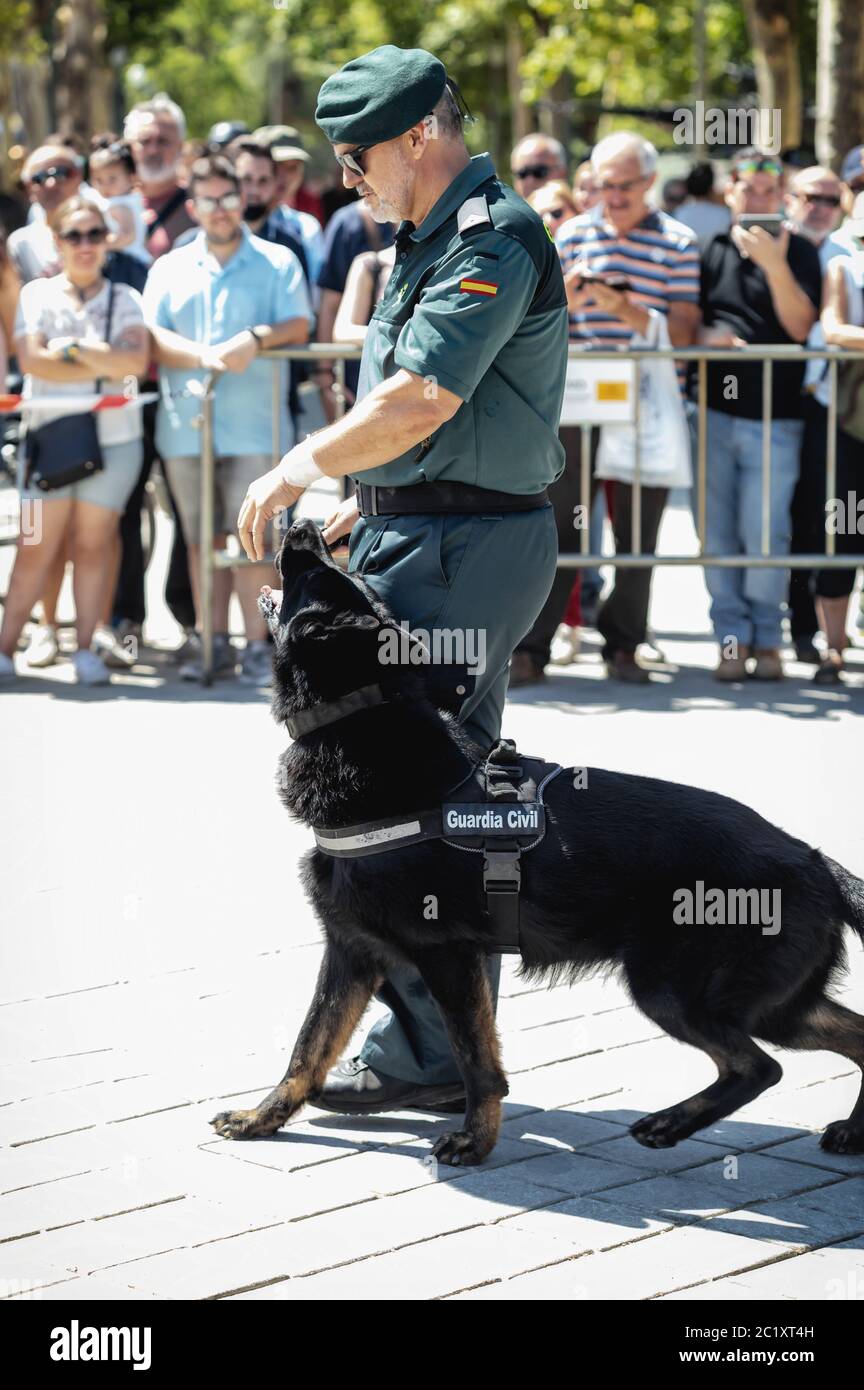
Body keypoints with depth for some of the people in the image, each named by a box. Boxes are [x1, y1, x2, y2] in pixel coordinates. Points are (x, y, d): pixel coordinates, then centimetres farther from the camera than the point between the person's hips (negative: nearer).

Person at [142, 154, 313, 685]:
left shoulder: (277, 262, 9)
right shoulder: (171, 268, 15)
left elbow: (298, 326, -2)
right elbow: (154, 336, 3)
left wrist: (256, 338, -22)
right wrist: (206, 355, -14)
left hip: (252, 423, -3)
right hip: (185, 421, 3)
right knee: (202, 536, 6)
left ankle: (257, 644, -5)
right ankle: (213, 641, 12)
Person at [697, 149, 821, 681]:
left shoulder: (799, 252, 3)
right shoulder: (710, 250, 10)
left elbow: (801, 327, -8)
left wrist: (775, 265, -20)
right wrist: (705, 335, -8)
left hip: (774, 416, -2)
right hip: (713, 412, 3)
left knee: (765, 535, -5)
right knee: (718, 534, 3)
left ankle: (766, 637, 10)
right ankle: (732, 638, 12)